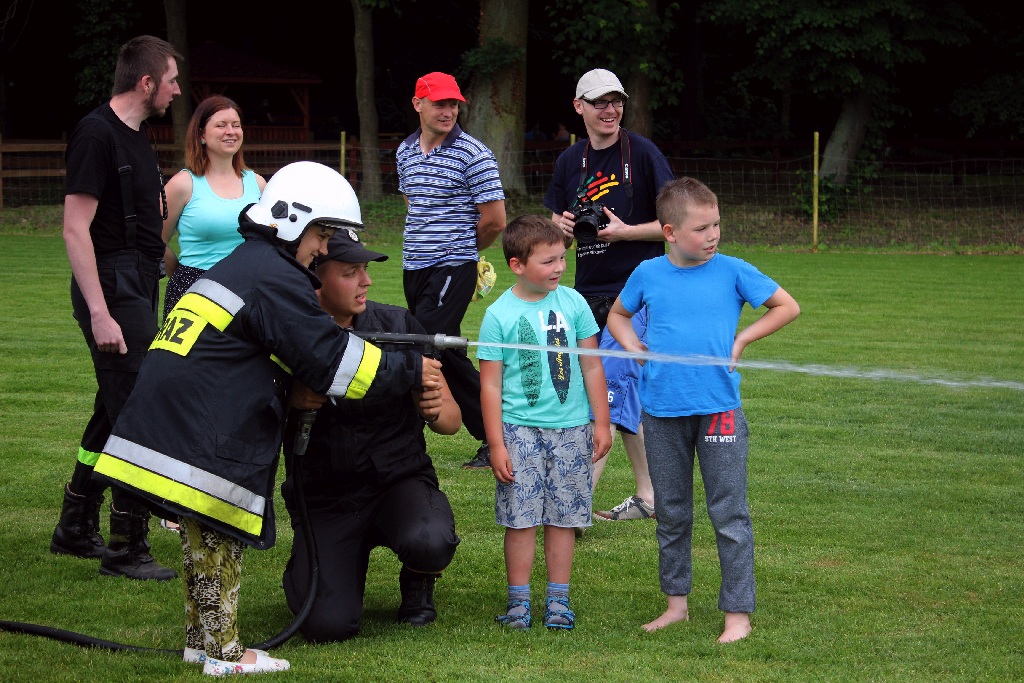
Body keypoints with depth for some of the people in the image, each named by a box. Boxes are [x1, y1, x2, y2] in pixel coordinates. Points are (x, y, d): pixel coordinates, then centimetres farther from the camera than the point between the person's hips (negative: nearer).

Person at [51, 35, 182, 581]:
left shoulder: (133, 136, 16)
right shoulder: (97, 134, -14)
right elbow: (76, 229, -18)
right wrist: (99, 313, -23)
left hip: (138, 286, 10)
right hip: (114, 288, -10)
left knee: (115, 412, 15)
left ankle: (75, 530, 26)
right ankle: (127, 549, -4)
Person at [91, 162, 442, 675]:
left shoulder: (243, 265, 24)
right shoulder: (276, 277, -8)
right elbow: (331, 359, -10)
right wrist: (409, 372, -2)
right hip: (199, 435, -9)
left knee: (204, 536, 17)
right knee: (219, 535, -2)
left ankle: (201, 639, 23)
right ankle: (223, 653, 4)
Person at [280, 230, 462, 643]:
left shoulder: (396, 325, -2)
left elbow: (452, 420, 3)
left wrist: (437, 410, -21)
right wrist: (297, 402, -30)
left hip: (399, 479, 0)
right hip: (324, 496, 0)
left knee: (428, 542, -35)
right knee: (328, 625, -19)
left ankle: (417, 585, 4)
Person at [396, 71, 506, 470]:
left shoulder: (474, 156, -9)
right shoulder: (405, 152, 10)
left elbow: (494, 221, -8)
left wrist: (459, 248, 6)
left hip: (454, 268, -7)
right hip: (414, 268, 8)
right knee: (447, 355, 11)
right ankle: (494, 436, 20)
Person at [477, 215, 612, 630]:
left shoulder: (572, 303, 2)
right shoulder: (499, 315, -4)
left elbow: (591, 367, 10)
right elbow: (491, 384, -3)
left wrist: (602, 423, 9)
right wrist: (496, 444, -6)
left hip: (570, 428, 2)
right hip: (520, 429, -2)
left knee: (563, 517, 5)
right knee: (520, 518, -1)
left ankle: (558, 600, 13)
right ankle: (518, 600, 8)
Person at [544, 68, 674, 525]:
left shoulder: (642, 153, -6)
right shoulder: (570, 161, 10)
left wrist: (625, 232, -18)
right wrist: (563, 226, -5)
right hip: (588, 292, 6)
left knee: (609, 389, -14)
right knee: (625, 399, 11)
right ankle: (649, 495, 20)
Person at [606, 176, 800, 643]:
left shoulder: (732, 272, -4)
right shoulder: (647, 275, 3)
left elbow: (787, 307, 6)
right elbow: (617, 315, 22)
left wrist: (741, 341, -1)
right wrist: (634, 347, 5)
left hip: (719, 408, -3)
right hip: (663, 411, 3)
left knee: (729, 514, -2)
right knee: (671, 513, 13)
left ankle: (738, 612, 3)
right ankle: (676, 602, 26)